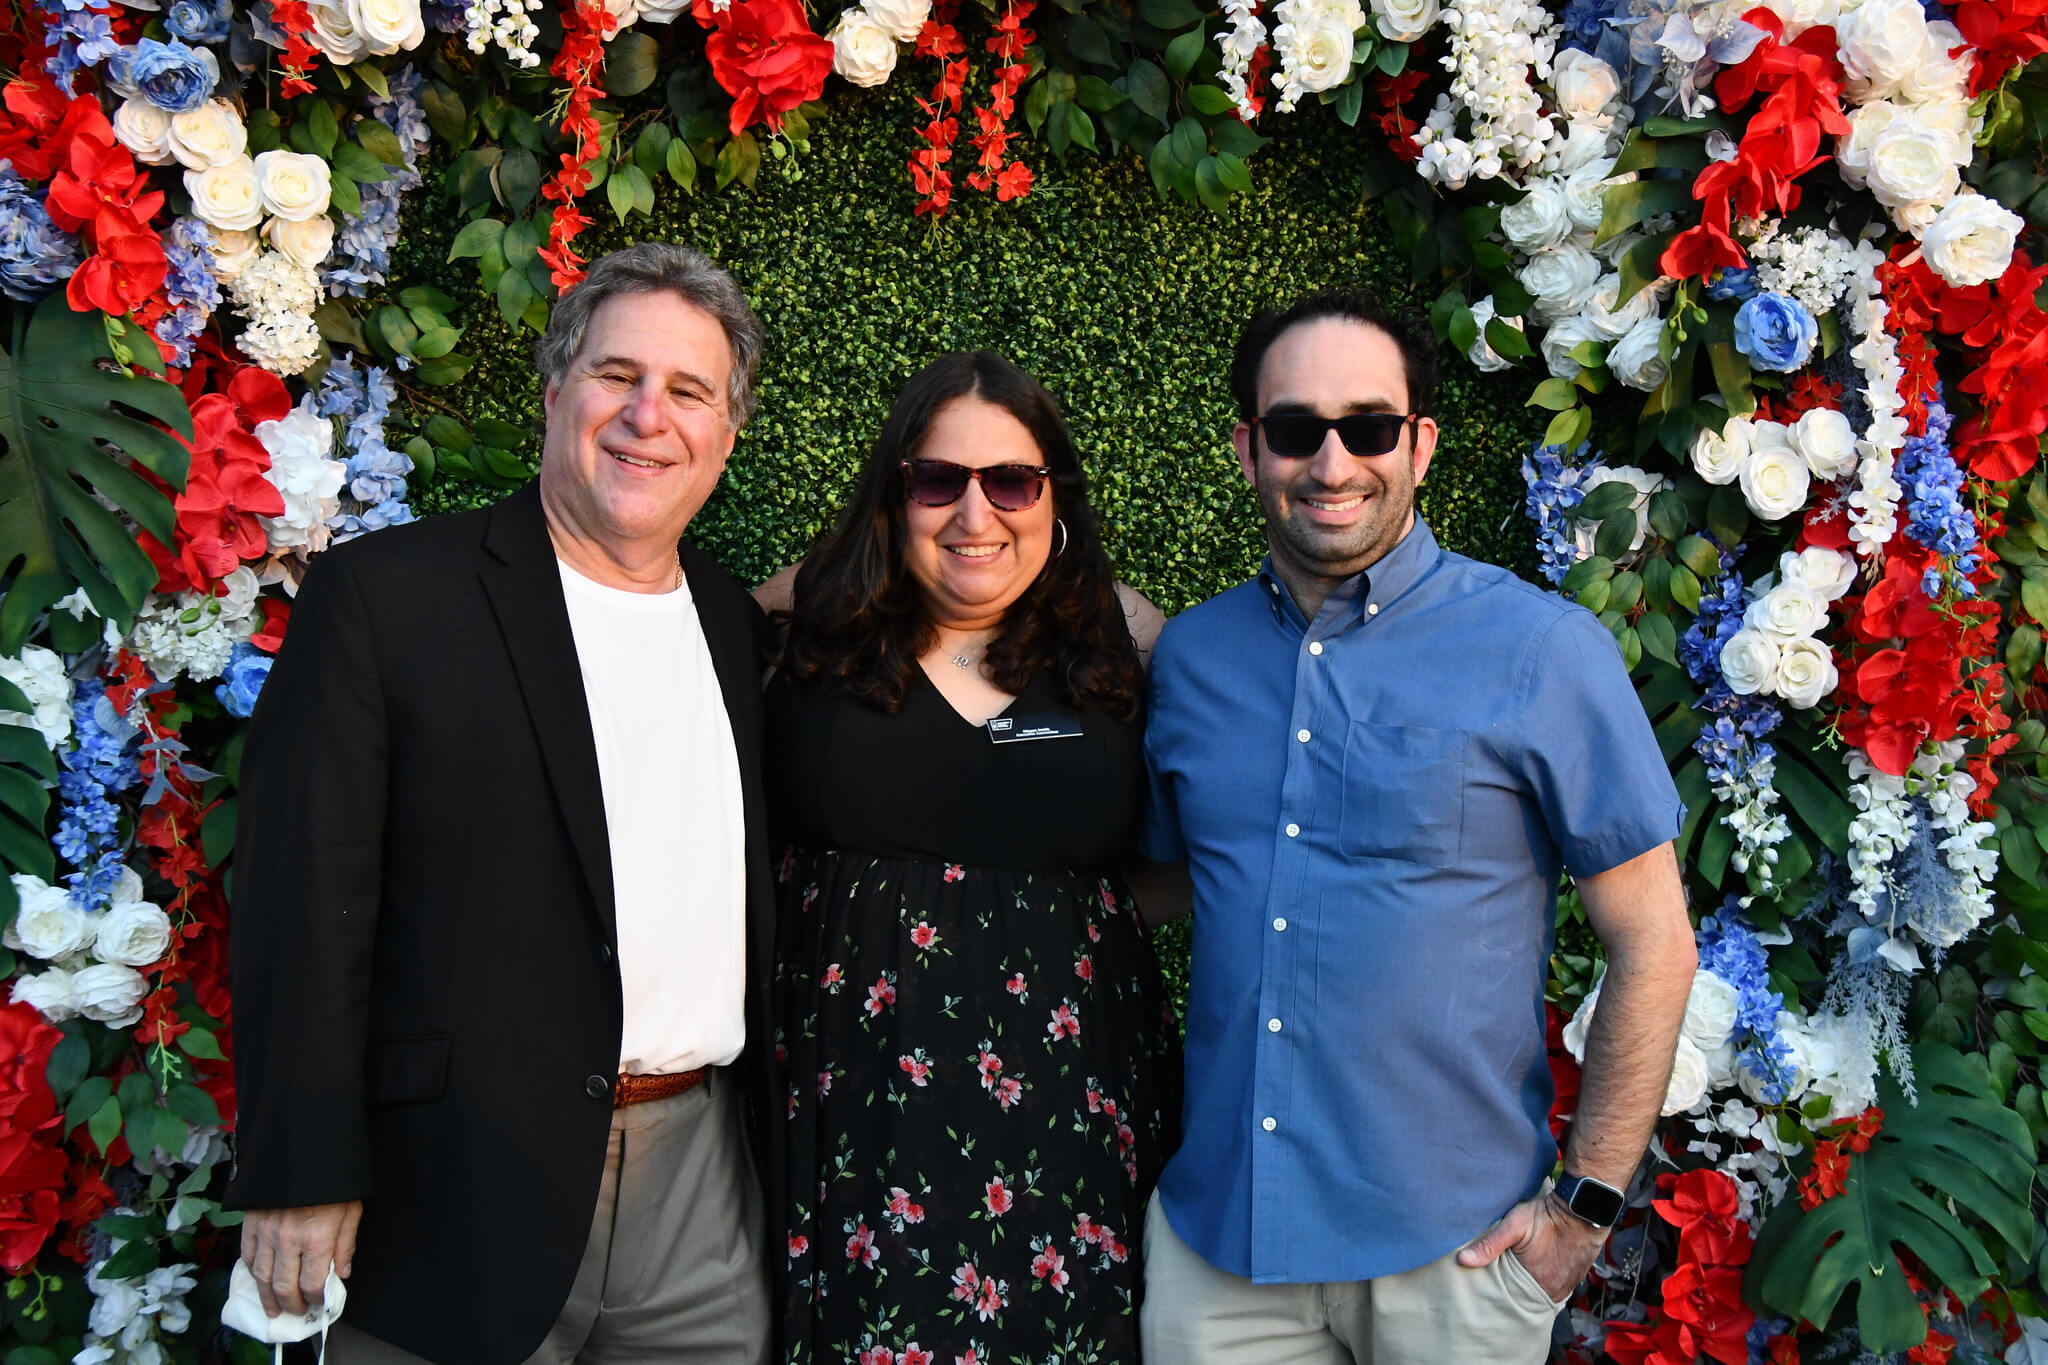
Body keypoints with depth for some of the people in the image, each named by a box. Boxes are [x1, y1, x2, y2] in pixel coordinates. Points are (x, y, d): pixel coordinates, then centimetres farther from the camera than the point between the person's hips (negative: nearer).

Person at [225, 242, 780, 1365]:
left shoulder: (738, 626, 10)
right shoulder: (384, 593, -7)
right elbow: (304, 892, -10)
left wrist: (780, 1128, 11)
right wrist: (301, 1178, -12)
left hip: (701, 1180, 5)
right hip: (458, 1201, -4)